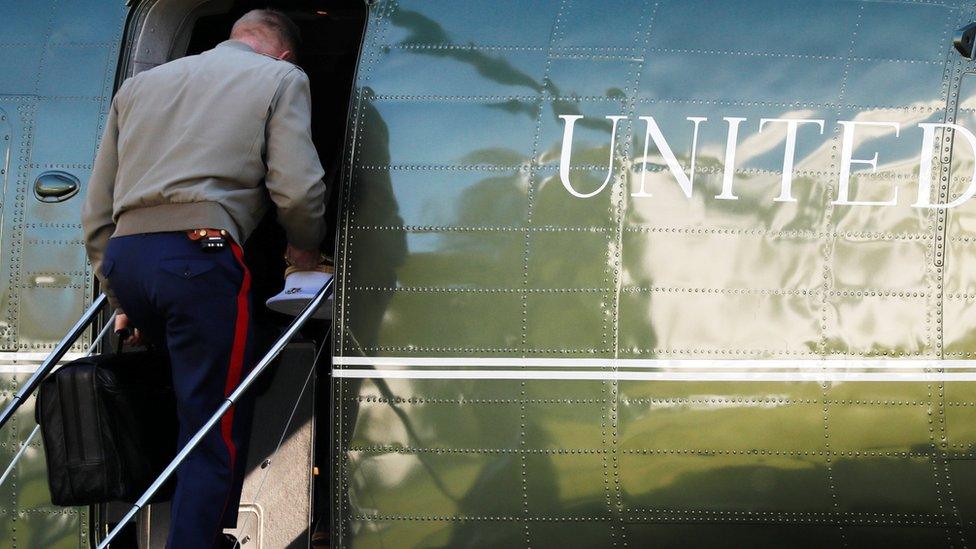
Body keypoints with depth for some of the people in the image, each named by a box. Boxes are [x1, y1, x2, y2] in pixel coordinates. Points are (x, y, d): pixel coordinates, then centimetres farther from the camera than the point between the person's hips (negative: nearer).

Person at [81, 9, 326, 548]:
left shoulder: (139, 84, 28)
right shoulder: (281, 78, 13)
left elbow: (97, 210, 23)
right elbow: (297, 189, -1)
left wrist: (120, 299, 28)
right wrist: (305, 249, 19)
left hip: (123, 256, 5)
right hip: (199, 254, -5)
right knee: (217, 440, -3)